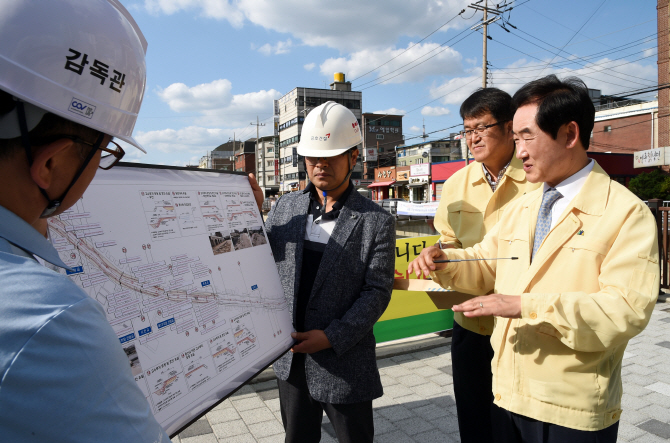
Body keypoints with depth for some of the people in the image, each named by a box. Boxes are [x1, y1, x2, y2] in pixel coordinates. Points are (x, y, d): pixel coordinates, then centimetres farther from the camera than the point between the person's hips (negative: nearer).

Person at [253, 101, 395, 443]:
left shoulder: (377, 222, -11)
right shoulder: (285, 207, 1)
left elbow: (377, 291, -12)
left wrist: (332, 336, -19)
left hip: (344, 365, -3)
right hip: (290, 361, 4)